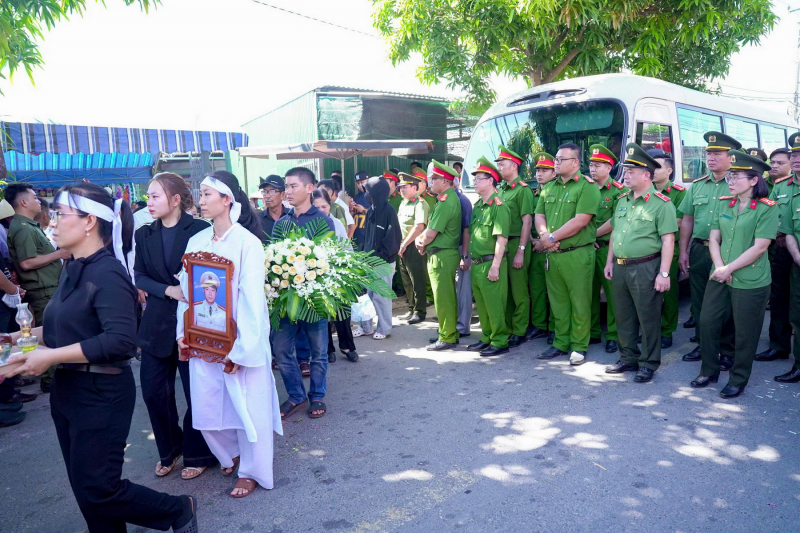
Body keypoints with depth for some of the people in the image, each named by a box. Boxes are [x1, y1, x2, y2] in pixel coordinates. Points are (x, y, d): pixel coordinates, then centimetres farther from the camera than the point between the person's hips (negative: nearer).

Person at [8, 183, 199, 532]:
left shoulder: (107, 273, -20)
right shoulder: (74, 269, 6)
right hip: (66, 391, 8)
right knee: (84, 488, 16)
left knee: (97, 491, 1)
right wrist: (31, 335, 6)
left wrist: (51, 356, -24)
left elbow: (120, 341, -28)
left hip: (101, 394, -8)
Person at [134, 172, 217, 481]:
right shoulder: (144, 235, 8)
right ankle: (169, 450, 30)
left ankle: (197, 454, 24)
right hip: (157, 323, 5)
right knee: (153, 391, 8)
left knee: (196, 392, 4)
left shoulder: (200, 230, -7)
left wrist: (190, 292, -17)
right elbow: (139, 276, 4)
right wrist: (168, 289, -13)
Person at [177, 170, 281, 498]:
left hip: (238, 341, -5)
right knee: (206, 406, 11)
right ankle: (230, 455, 38)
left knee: (247, 406, 6)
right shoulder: (196, 241, 5)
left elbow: (252, 299, -15)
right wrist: (183, 334, 1)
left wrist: (240, 349, -18)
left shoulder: (247, 242, -12)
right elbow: (186, 290, 8)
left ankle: (252, 471, 27)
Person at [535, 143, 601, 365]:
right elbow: (539, 216, 13)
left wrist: (552, 237, -11)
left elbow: (580, 221, -16)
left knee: (579, 303, 2)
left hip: (577, 254, -6)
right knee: (557, 302, 12)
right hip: (552, 254, 7)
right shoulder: (549, 188, 15)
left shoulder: (587, 186, -7)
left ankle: (579, 347, 12)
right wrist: (545, 236, -8)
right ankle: (561, 343, 23)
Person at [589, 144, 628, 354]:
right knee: (590, 292, 9)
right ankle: (592, 333, 18)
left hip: (608, 248, -5)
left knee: (612, 293, 0)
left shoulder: (618, 190, -4)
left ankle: (613, 336, 8)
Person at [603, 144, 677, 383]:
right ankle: (628, 358, 29)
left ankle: (649, 363, 17)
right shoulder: (622, 200, 11)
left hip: (646, 269, -7)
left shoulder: (661, 203, -10)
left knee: (648, 318, 4)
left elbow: (668, 240, -14)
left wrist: (663, 273, -17)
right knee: (623, 316, 14)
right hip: (620, 268, 7)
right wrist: (609, 261, 15)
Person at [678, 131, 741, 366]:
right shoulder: (697, 186, 11)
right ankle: (703, 345, 27)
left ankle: (727, 351, 16)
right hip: (698, 250, 5)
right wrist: (683, 251, 10)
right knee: (699, 301, 13)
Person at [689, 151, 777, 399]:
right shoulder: (723, 203, 6)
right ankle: (709, 371, 27)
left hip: (751, 283, -5)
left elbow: (759, 247, -15)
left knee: (745, 333, 5)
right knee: (707, 322, 9)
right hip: (720, 278, 5)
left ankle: (738, 381, 22)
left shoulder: (767, 208, -10)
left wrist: (729, 269, -15)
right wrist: (719, 267, -9)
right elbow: (714, 238, 5)